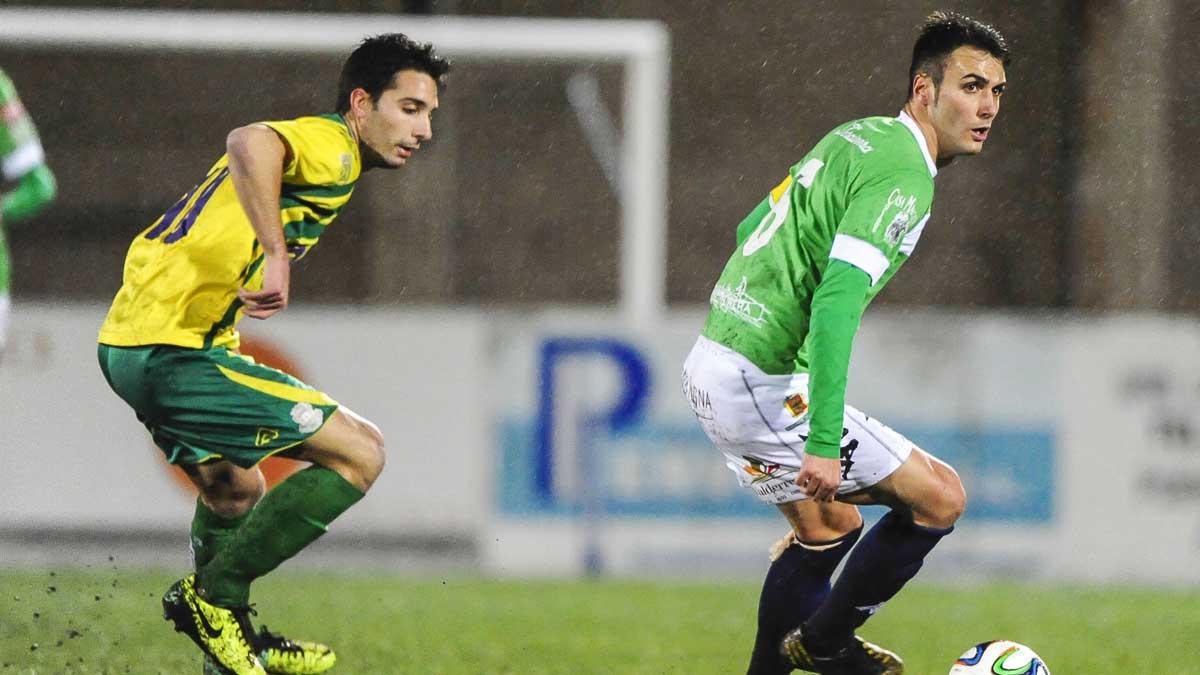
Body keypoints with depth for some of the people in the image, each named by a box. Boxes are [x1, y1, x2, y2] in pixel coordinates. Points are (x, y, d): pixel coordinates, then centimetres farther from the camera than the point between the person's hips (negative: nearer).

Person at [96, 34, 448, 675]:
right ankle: (214, 596, -2)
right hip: (176, 351, -11)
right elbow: (249, 143, -32)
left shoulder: (320, 149, 22)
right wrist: (277, 257, -37)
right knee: (359, 451, -9)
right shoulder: (332, 147, -10)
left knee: (234, 491, 32)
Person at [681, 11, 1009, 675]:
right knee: (940, 498, -2)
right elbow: (836, 302, -27)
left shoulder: (859, 136, 13)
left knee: (829, 526, 26)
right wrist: (824, 443, -30)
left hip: (710, 364, 10)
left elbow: (751, 229, 23)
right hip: (761, 388, -10)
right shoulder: (904, 174, -17)